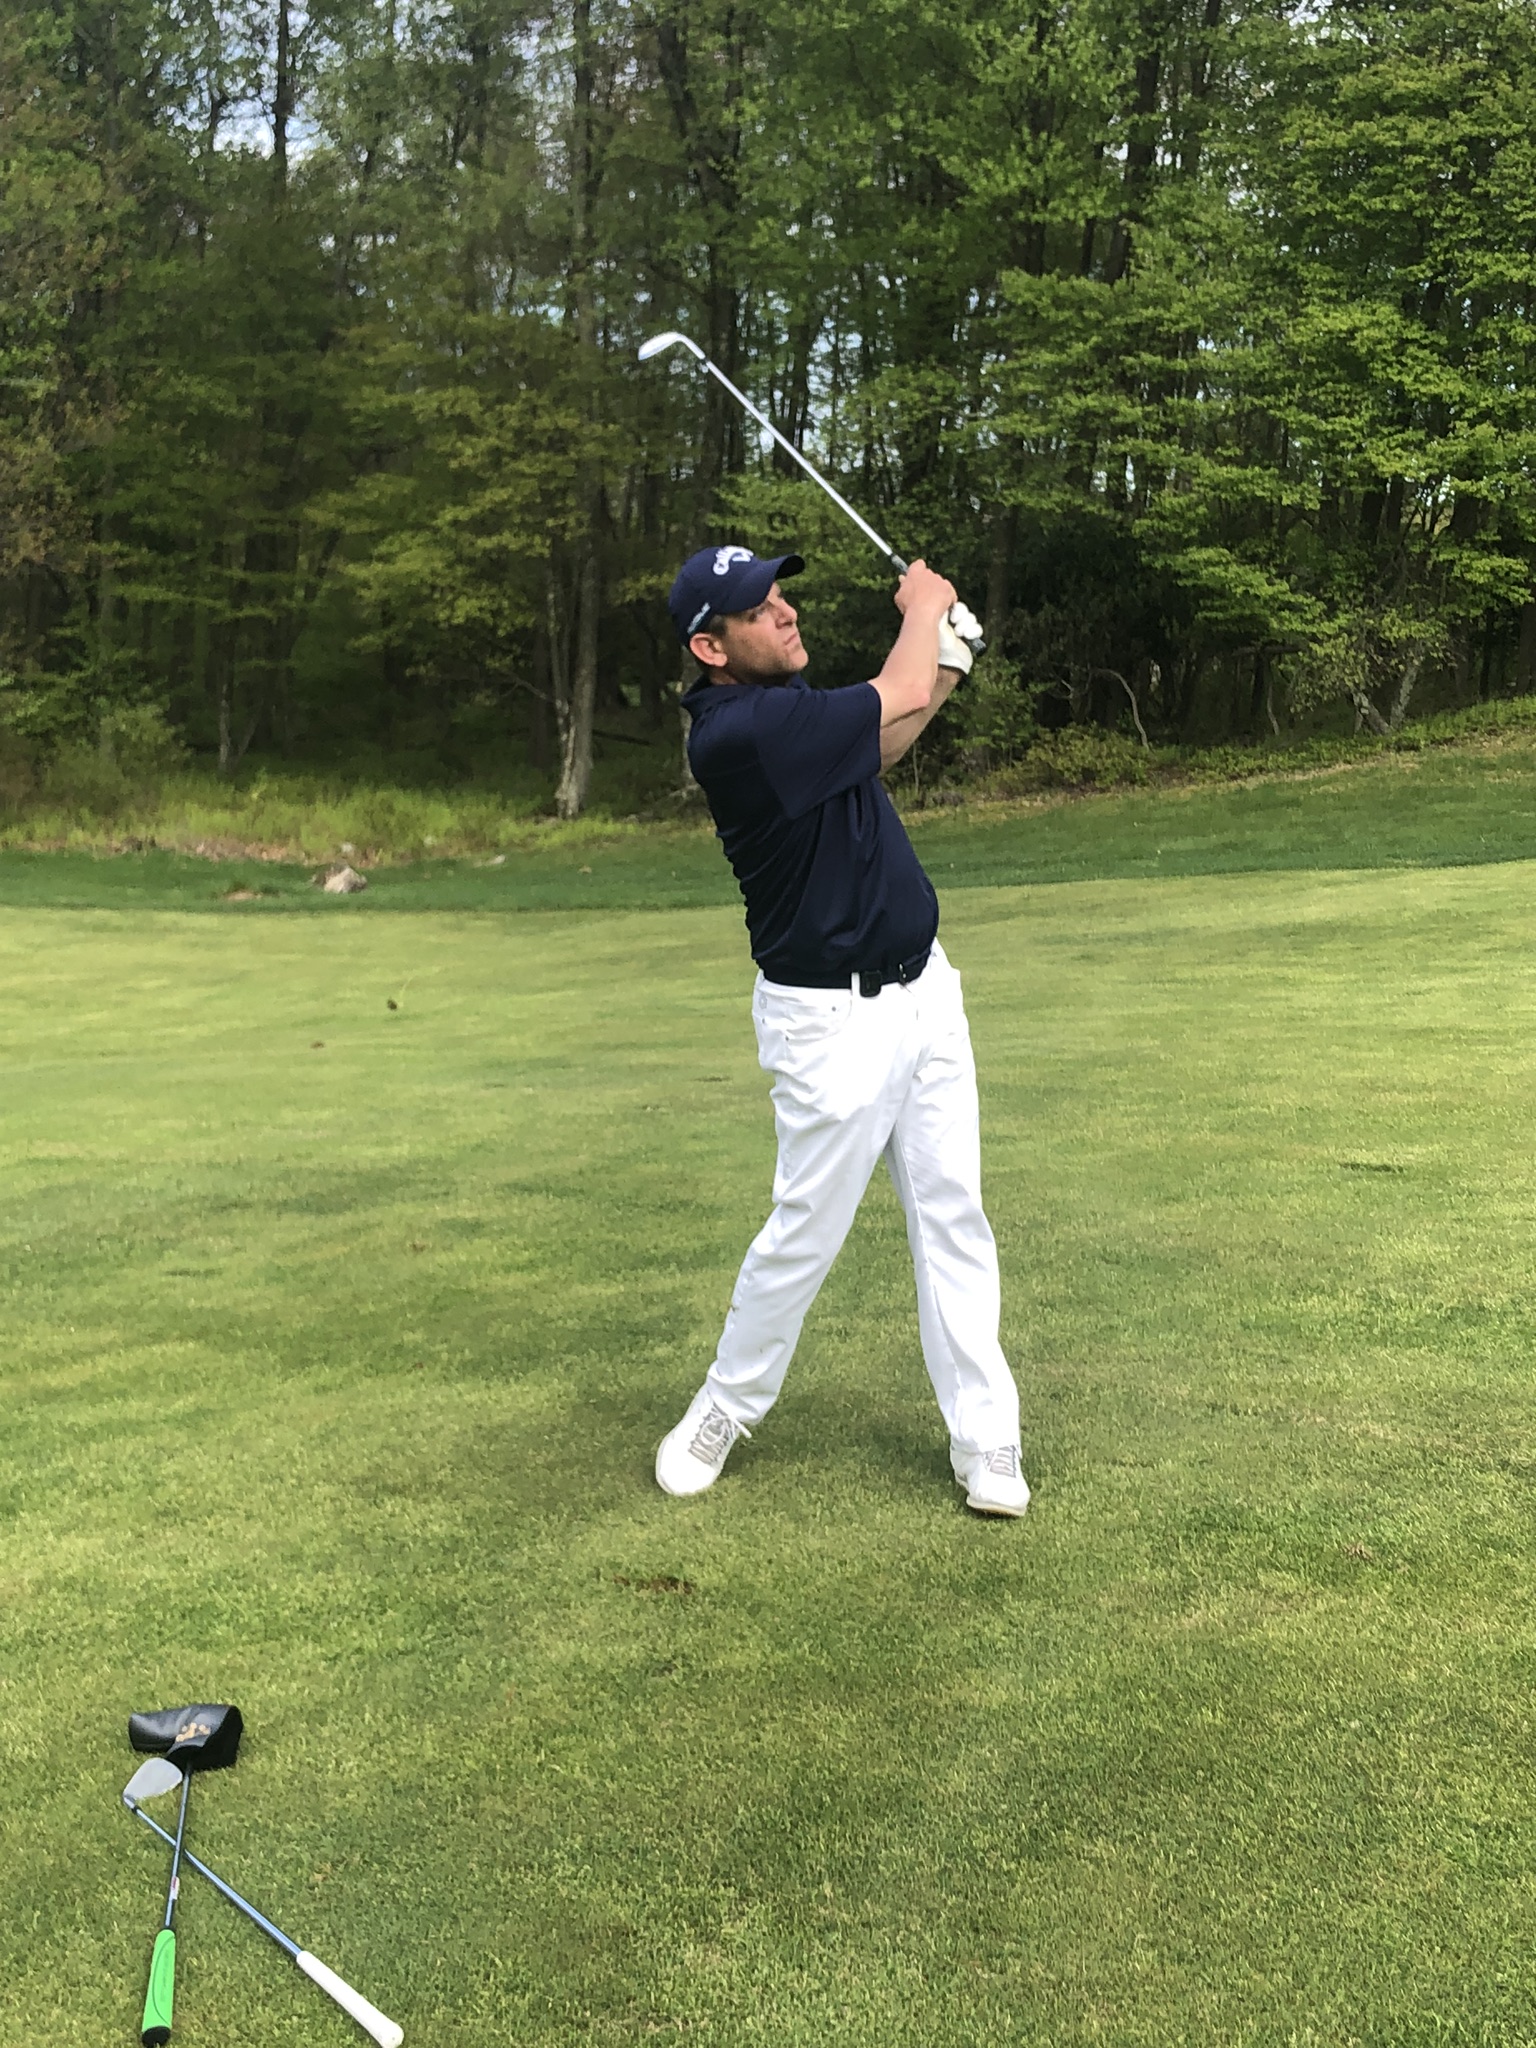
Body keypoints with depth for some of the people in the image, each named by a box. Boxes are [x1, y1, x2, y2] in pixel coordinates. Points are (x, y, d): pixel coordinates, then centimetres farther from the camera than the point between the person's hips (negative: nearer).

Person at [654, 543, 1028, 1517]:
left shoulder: (785, 699, 6)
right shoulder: (736, 731, -23)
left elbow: (875, 740, 21)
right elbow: (897, 699, -20)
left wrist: (944, 662, 4)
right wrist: (925, 608, 1)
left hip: (922, 989, 8)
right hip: (835, 1021, -8)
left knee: (953, 1214, 7)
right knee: (807, 1232, 2)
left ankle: (984, 1437, 15)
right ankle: (725, 1408, 26)